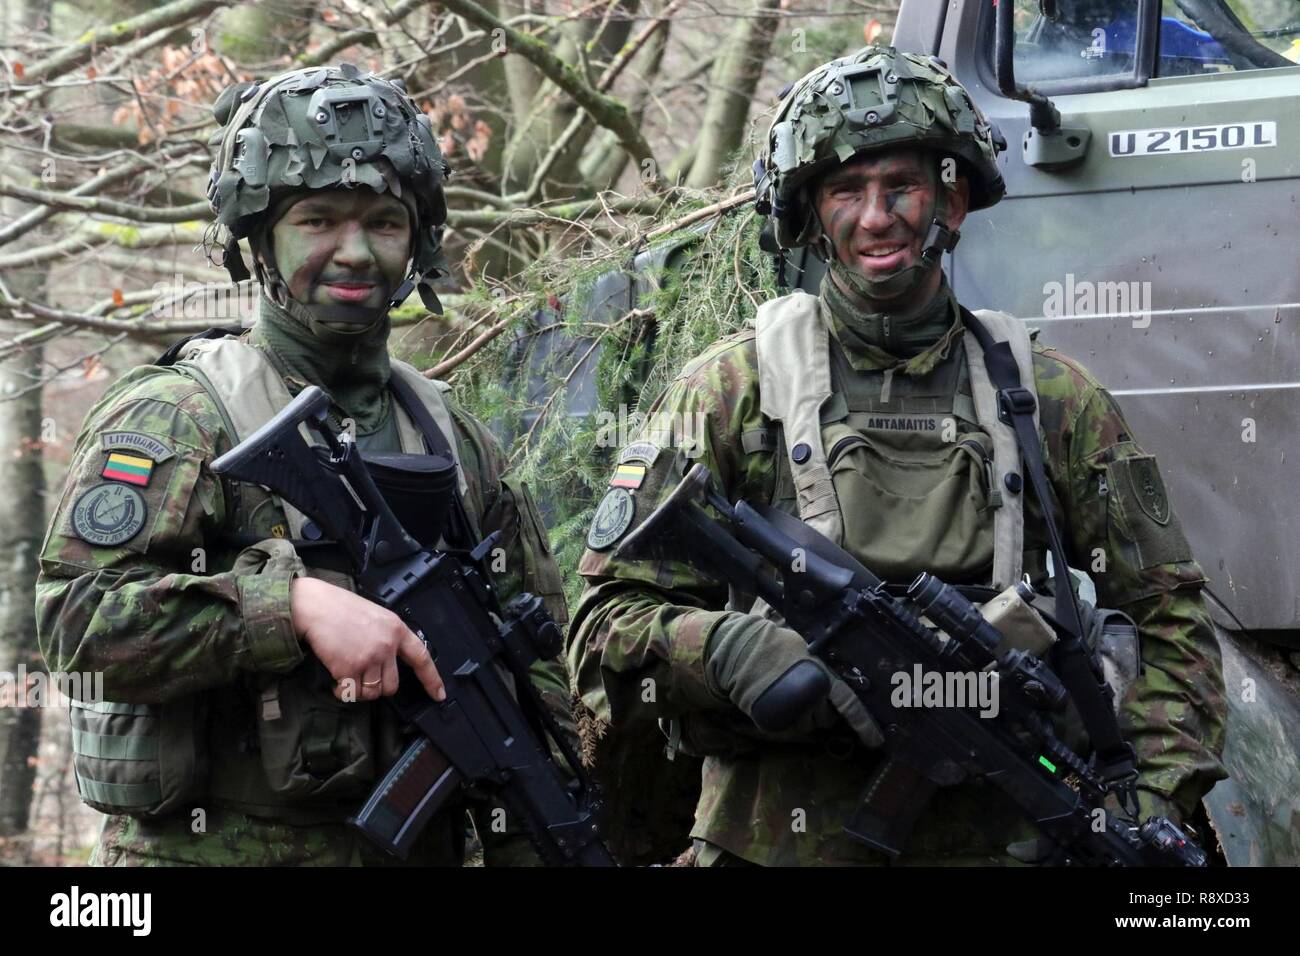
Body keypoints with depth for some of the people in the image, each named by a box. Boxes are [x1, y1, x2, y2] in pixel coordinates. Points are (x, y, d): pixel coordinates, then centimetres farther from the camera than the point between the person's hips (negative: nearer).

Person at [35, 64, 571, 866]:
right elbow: (79, 612, -19)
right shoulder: (178, 417, -6)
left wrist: (547, 844, 4)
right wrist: (297, 603, -26)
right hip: (216, 851, -5)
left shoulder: (458, 441, 10)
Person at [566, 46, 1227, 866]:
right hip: (779, 842, 3)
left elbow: (1167, 616, 12)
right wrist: (733, 654, -21)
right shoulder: (731, 391, 3)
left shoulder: (1054, 400, 9)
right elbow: (608, 628, -1)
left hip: (1002, 843, -2)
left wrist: (1149, 803, -3)